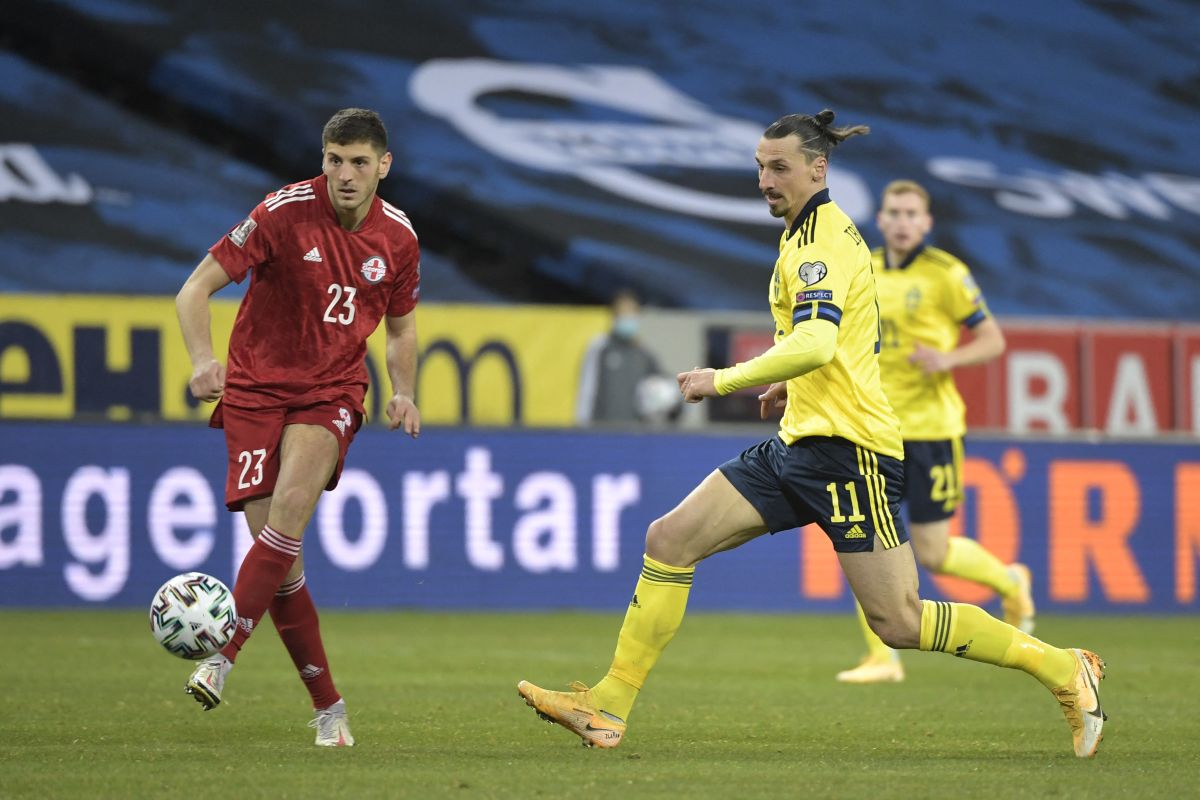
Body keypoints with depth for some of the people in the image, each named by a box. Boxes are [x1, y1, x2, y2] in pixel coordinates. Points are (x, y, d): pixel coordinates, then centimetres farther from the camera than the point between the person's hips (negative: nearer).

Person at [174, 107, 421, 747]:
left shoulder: (398, 237, 1)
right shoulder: (284, 212, -12)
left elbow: (401, 329, 19)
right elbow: (195, 290, -13)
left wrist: (404, 394, 1)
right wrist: (203, 359, -30)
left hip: (332, 393, 1)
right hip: (256, 387, -1)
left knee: (294, 500, -29)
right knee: (279, 552, -8)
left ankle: (223, 654, -29)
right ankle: (328, 707, 3)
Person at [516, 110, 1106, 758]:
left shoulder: (821, 242, -13)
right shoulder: (812, 233, 17)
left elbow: (817, 343, -30)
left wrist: (724, 381, -23)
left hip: (846, 448, -10)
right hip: (799, 444, 10)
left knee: (899, 623, -8)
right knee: (669, 540, -1)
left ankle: (1064, 670, 6)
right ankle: (609, 707, 0)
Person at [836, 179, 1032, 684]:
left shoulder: (945, 274, -6)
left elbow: (992, 340, -3)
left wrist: (948, 358, -19)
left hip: (928, 427, -5)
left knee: (932, 555, -1)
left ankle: (1011, 582, 29)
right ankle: (882, 657, -1)